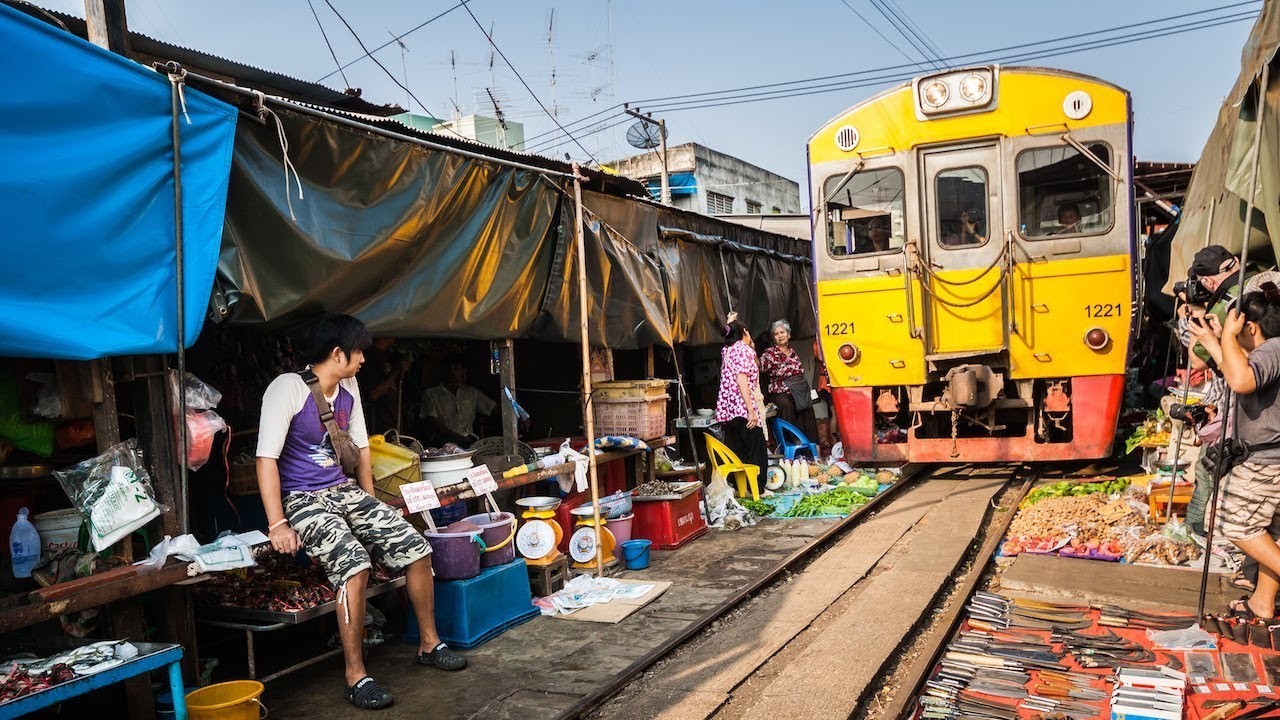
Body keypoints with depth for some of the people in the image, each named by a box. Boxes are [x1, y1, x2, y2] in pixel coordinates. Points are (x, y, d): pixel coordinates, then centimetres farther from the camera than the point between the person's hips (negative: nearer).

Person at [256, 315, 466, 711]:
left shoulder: (348, 388, 7)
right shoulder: (288, 388, -16)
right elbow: (266, 458, -19)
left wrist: (372, 504, 14)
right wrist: (277, 524, -23)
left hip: (346, 491, 7)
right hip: (303, 499, -7)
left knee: (416, 547, -5)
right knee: (354, 566, -30)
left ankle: (429, 643, 12)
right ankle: (355, 675, -16)